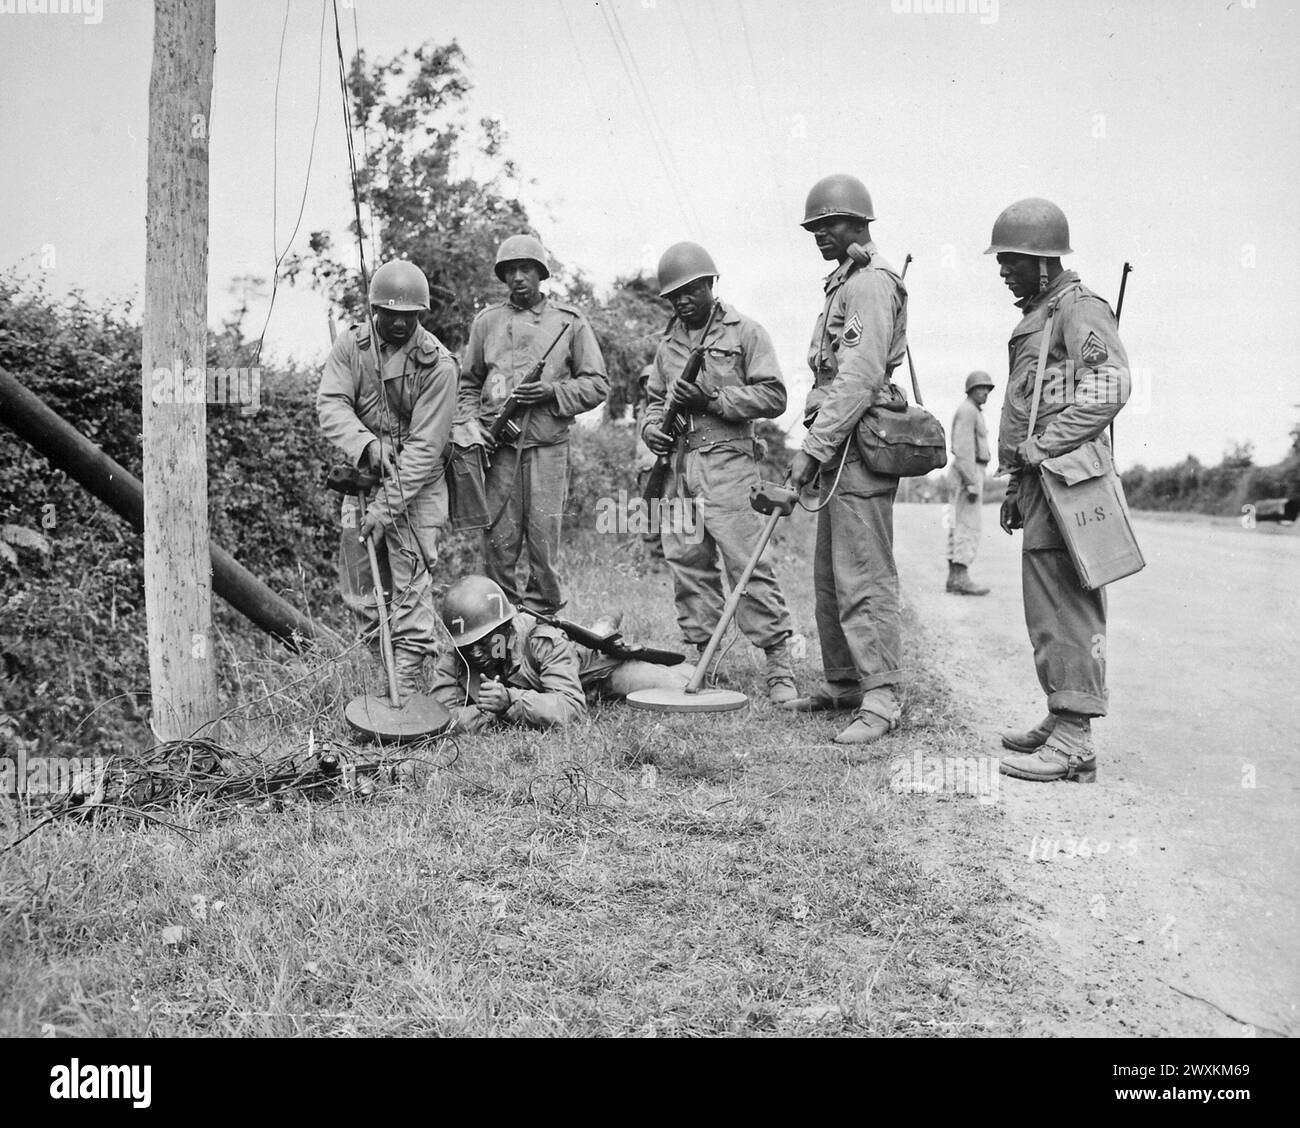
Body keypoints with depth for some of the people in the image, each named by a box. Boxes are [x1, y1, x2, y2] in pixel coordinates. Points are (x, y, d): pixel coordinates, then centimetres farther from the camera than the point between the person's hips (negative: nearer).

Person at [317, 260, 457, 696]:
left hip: (416, 482, -4)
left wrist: (387, 506, -23)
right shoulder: (352, 344, -2)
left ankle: (409, 684, 0)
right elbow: (330, 403, -12)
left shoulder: (438, 364, -15)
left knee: (411, 583, -6)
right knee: (357, 583, 8)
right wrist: (366, 444, -31)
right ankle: (384, 642, 30)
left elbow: (425, 444, -19)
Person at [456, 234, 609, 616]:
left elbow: (597, 384, 6)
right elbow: (468, 384, 20)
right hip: (497, 444, 2)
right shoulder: (487, 321, 14)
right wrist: (468, 423, 2)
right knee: (497, 541, 2)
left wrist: (553, 391, -9)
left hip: (547, 444, -1)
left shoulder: (569, 322, 8)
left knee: (544, 539, -2)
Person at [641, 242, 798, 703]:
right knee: (687, 563, 5)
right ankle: (701, 656, 14)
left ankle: (779, 667, -4)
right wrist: (652, 426, 5)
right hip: (678, 464, 6)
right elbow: (655, 398, 27)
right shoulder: (668, 343, 20)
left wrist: (715, 398, -13)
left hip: (727, 461, -6)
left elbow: (773, 396, -4)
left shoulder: (745, 332, 3)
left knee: (748, 564, -10)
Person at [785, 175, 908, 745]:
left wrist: (813, 446, -22)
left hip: (862, 447, -11)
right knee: (830, 576, 13)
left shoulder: (872, 283, -10)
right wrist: (815, 446, 19)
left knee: (864, 578, -10)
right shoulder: (844, 283, 23)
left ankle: (881, 697, -7)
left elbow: (860, 377, -21)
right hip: (840, 449, 11)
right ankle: (842, 682, 22)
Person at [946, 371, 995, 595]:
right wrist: (972, 483, -24)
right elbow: (964, 450, -20)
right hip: (969, 472, -11)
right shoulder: (967, 411, -11)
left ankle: (954, 577, 7)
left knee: (959, 526, 7)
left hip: (968, 473, 11)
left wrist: (974, 481, 22)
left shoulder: (973, 412, 22)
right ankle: (961, 577, -15)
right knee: (968, 526, -12)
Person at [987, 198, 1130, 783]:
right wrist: (1016, 484, 24)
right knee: (1048, 608, 13)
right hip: (1041, 480, 10)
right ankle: (1060, 722, 22)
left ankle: (1073, 745, -9)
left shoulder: (1080, 307, -7)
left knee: (1065, 609, -11)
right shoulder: (1036, 316, 24)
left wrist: (1041, 447, -22)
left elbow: (1110, 387, -22)